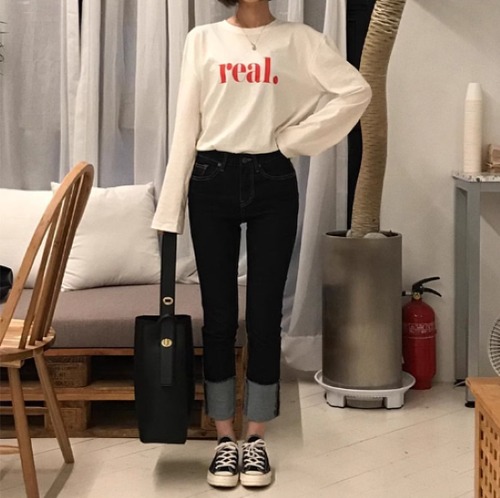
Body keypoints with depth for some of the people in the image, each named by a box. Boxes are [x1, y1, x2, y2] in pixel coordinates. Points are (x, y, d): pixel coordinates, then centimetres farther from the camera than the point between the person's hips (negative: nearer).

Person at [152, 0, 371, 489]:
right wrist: (169, 208, -2)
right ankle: (224, 439, 17)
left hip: (272, 183, 0)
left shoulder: (299, 40, 3)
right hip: (213, 183, 0)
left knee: (264, 316, 3)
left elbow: (356, 91, -4)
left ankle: (256, 440, 17)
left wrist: (294, 139, -6)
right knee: (219, 316, 4)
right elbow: (185, 126, 2)